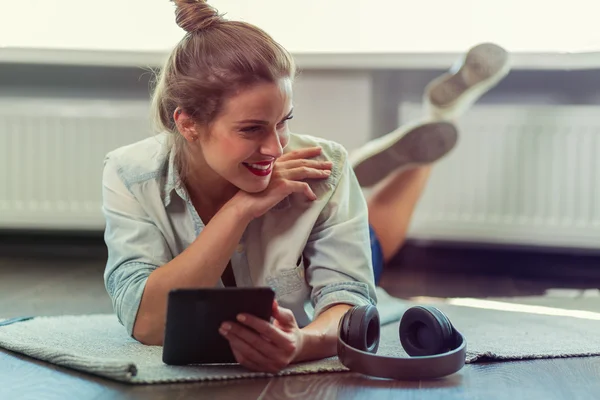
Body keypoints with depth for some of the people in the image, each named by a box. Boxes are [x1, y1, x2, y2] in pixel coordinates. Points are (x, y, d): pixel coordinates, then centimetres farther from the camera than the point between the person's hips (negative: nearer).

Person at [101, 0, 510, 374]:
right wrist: (241, 209, -31)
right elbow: (145, 323, -27)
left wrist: (300, 343, -50)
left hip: (294, 379, 1)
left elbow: (349, 298, -24)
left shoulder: (325, 170, -18)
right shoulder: (131, 177, -18)